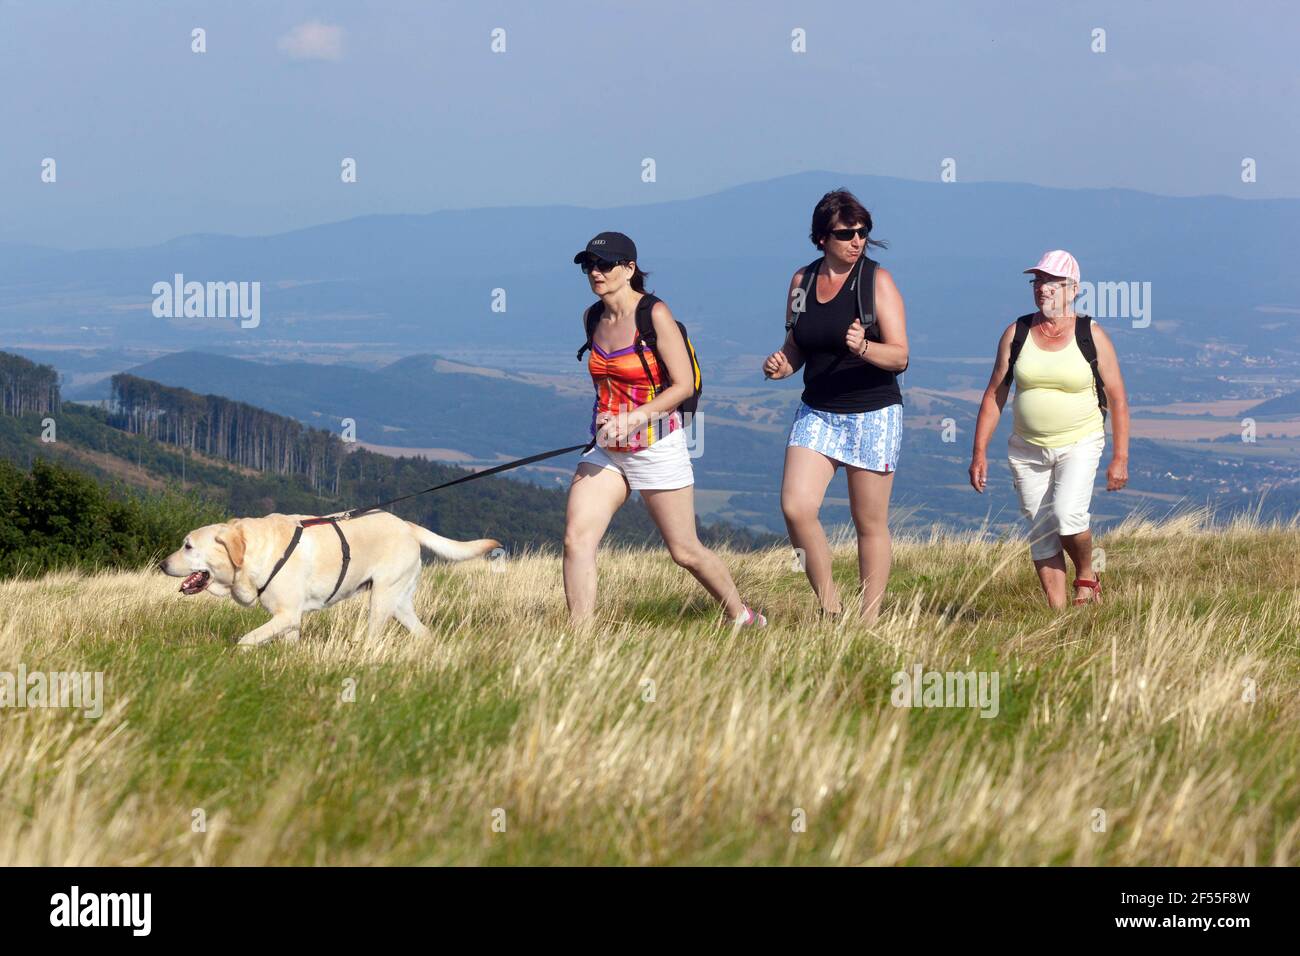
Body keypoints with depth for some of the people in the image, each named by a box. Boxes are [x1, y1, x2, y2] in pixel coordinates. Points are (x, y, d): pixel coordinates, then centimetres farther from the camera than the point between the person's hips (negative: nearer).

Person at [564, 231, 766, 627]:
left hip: (656, 446, -6)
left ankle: (742, 617, 28)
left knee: (685, 551, 5)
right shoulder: (593, 318, 8)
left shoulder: (655, 314, -13)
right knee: (576, 538, -13)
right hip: (605, 450, 6)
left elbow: (684, 384, -15)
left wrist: (634, 418, -24)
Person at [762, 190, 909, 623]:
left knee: (870, 524, 1)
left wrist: (864, 348, -32)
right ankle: (829, 608, 2)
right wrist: (781, 364, -6)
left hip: (872, 413, -4)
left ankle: (869, 621, 11)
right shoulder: (801, 281, 6)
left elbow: (899, 356, -11)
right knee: (796, 507, -13)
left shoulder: (877, 280, -7)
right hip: (817, 412, 4)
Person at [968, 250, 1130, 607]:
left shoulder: (1091, 336, -4)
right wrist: (979, 453, 2)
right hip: (1027, 450, 3)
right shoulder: (1016, 333, 3)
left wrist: (1120, 458, -6)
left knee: (1067, 516, -23)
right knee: (1041, 536, 0)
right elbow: (994, 394, 6)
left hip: (1080, 444, -3)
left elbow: (1117, 398, -1)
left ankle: (1086, 575, 5)